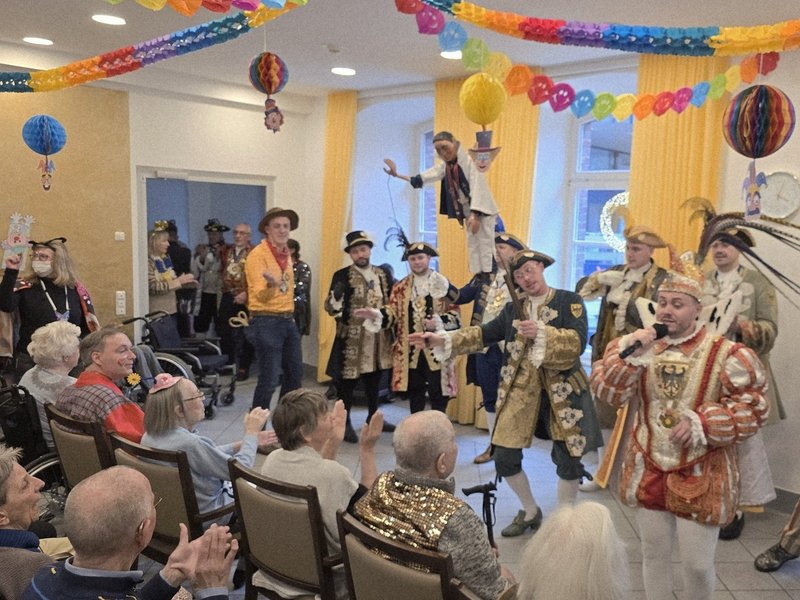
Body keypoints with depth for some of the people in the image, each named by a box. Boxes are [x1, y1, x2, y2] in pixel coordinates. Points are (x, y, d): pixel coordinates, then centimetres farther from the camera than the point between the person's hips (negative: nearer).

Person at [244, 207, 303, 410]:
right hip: (266, 322, -9)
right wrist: (272, 284, -43)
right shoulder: (258, 254, -14)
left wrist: (289, 314, 17)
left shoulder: (285, 252, 11)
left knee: (295, 373, 17)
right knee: (269, 379, -8)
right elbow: (260, 295, -23)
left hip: (288, 320, 9)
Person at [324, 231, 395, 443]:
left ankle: (374, 417, 33)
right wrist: (336, 295, -33)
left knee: (374, 380, 17)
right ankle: (345, 423, 14)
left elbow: (390, 302, 17)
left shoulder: (382, 274, 8)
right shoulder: (342, 275, -7)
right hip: (352, 339, -5)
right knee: (348, 381, 2)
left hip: (379, 338, 5)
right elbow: (331, 308, -13)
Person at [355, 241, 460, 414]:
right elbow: (392, 313, 1)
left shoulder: (444, 284, 1)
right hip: (410, 350, 3)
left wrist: (439, 321, -19)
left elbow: (456, 314, -2)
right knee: (415, 393, 13)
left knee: (438, 393, 2)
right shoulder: (401, 287, 8)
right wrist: (374, 314, -17)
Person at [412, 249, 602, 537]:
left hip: (562, 390, -4)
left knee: (567, 460, 1)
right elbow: (484, 333, 5)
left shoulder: (569, 301, -4)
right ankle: (530, 511, 29)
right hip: (520, 389, 4)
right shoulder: (513, 308, 10)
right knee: (505, 458, 4)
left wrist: (542, 333, -31)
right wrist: (442, 340, -5)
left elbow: (578, 341, -16)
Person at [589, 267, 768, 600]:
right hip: (648, 470, 3)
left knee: (697, 563, 7)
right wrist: (628, 354, -21)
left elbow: (753, 407, -10)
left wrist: (703, 423, -20)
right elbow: (606, 392, -7)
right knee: (653, 553, 16)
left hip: (700, 477, -3)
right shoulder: (639, 345, 0)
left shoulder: (725, 354, -11)